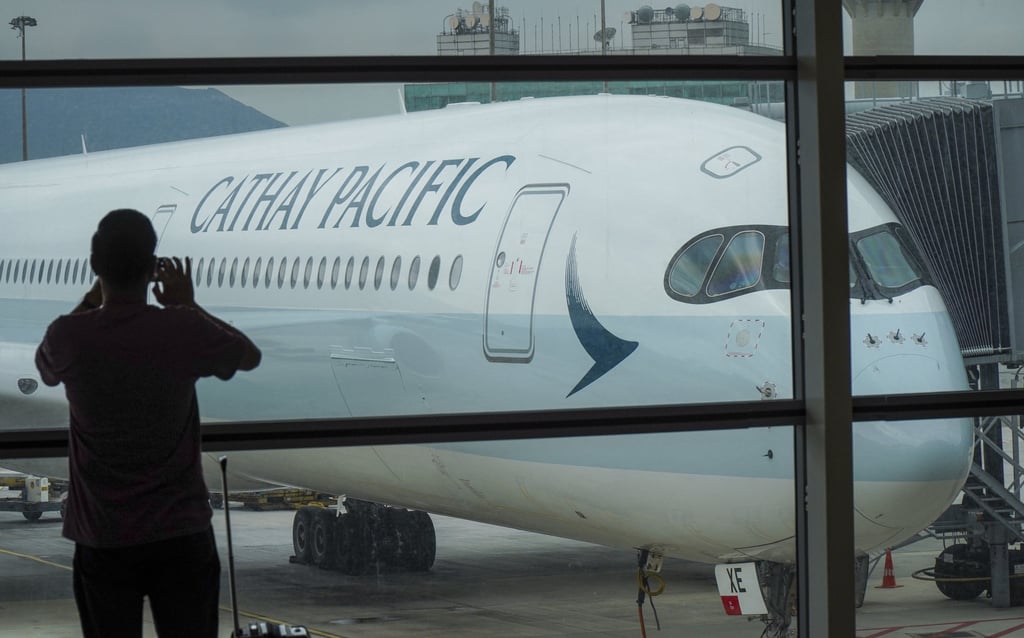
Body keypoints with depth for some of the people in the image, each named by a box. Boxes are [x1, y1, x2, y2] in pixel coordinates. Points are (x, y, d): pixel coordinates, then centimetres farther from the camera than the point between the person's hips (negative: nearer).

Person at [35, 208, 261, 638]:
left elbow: (46, 367, 16)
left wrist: (93, 298, 16)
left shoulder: (69, 337, -10)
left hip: (102, 538, 1)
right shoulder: (183, 330, -12)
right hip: (180, 534, 0)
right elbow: (250, 356, 9)